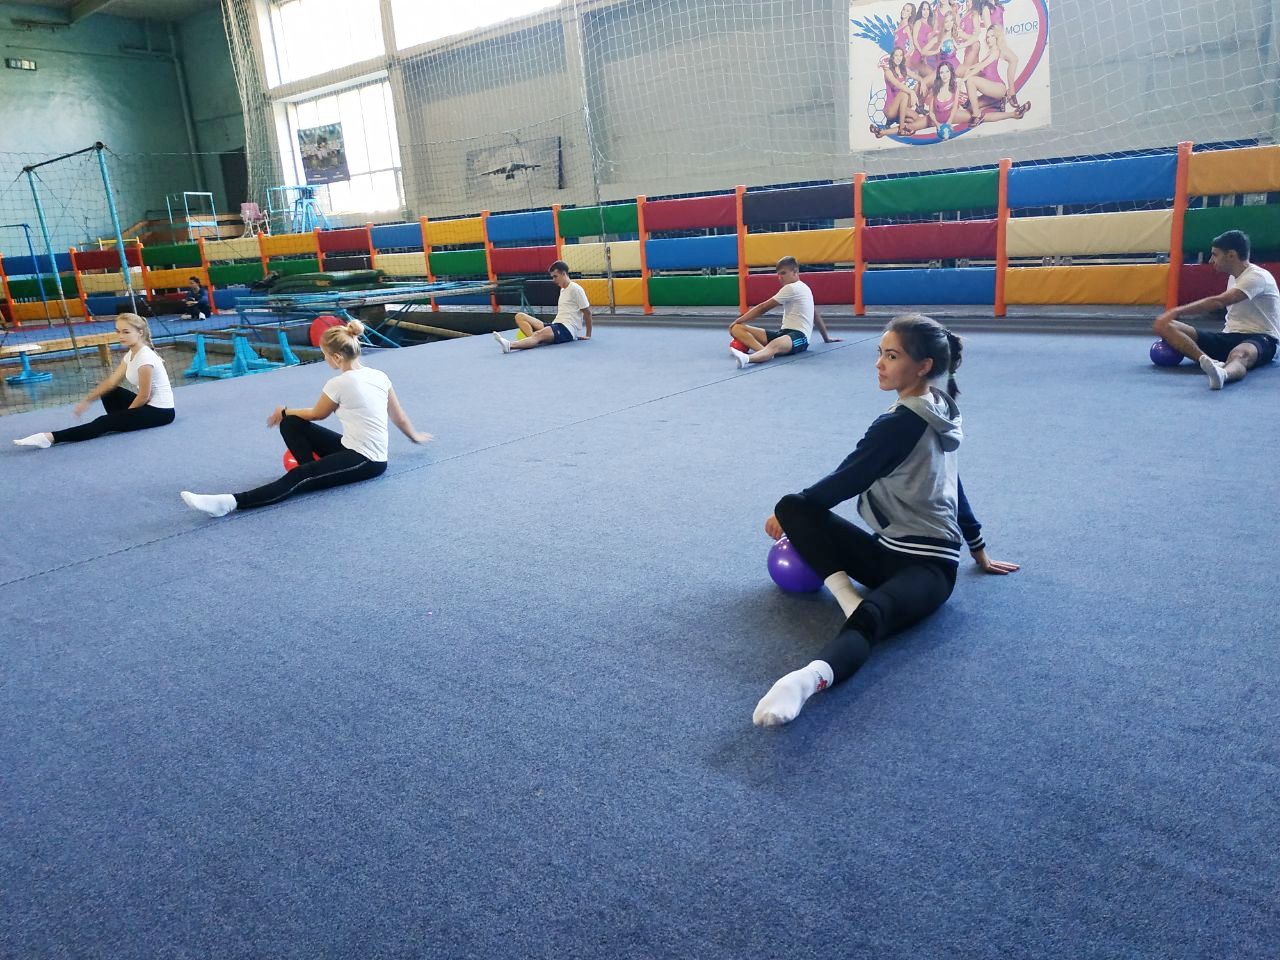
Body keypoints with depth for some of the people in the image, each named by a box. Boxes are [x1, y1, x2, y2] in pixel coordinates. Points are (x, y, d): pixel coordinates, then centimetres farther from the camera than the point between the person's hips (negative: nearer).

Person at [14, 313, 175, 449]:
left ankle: (50, 438, -20)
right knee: (108, 392, 17)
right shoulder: (130, 354, 8)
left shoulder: (145, 358, -21)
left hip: (160, 411, -10)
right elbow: (111, 381, 8)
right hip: (148, 404, 10)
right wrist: (87, 400, 0)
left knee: (105, 423, -19)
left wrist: (125, 414, -4)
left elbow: (143, 396, -17)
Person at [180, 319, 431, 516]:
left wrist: (283, 411, 21)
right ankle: (315, 472, -3)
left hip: (366, 461, -8)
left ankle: (232, 502, -42)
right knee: (291, 424, 5)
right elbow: (399, 416, 14)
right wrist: (415, 436, 33)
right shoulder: (380, 376, 5)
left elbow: (316, 413, 4)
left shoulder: (339, 384, -16)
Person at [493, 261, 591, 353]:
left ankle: (509, 345, -63)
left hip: (567, 330, -10)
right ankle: (534, 339, -34)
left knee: (539, 335, -38)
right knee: (520, 316, -5)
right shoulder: (562, 289, 23)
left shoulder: (575, 288, -5)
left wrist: (588, 335, -2)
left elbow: (587, 312, -5)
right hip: (556, 325, 10)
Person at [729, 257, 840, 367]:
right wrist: (826, 337, 42)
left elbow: (763, 308, -5)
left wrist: (738, 321, 3)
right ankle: (764, 351, -42)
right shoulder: (802, 287, 24)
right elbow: (815, 315, 33)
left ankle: (747, 358, -80)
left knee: (775, 345, -46)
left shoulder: (792, 288, -5)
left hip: (798, 335, -9)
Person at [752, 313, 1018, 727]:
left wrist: (785, 510, 3)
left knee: (871, 615, -43)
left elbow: (845, 481, -12)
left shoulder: (899, 424, -16)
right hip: (890, 550, 10)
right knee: (793, 507, -4)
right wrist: (978, 550, 31)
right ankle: (846, 595, -22)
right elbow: (950, 485, 22)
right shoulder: (941, 411, 13)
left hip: (927, 563, -9)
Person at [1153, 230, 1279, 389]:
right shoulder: (1233, 277, 16)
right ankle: (1209, 361, -41)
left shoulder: (1257, 276, -12)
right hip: (1230, 337, 7)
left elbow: (1218, 302, -27)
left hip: (1260, 339, -7)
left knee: (1239, 355, -45)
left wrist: (1176, 312, -27)